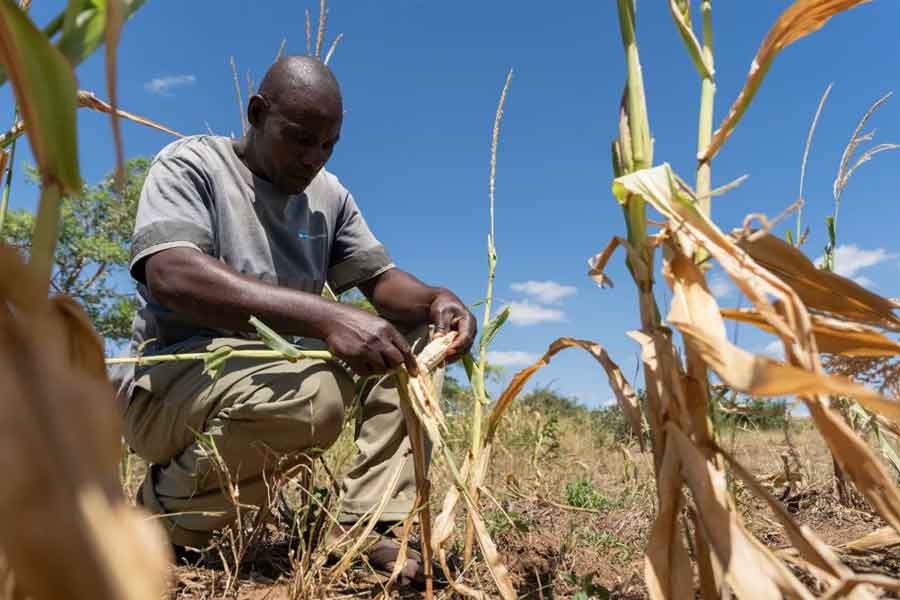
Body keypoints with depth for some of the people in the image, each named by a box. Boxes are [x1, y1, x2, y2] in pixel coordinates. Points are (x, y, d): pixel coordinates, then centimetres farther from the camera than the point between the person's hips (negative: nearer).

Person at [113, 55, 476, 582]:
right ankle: (164, 510, -7)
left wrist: (435, 299, -19)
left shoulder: (329, 194, 10)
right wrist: (327, 317, -39)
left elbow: (380, 278, 6)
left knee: (412, 331, -3)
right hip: (175, 380, -6)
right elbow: (170, 275, -27)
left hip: (286, 369, 7)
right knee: (314, 393, -36)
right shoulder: (190, 164, -9)